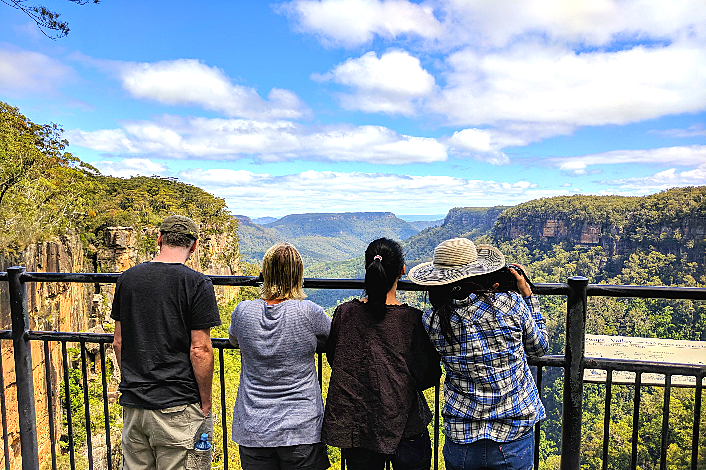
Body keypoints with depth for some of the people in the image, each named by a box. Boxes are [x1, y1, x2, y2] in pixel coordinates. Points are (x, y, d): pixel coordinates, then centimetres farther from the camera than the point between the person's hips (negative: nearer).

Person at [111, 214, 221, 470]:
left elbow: (118, 342, 9)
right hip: (177, 405, -5)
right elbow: (200, 350, -15)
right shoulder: (197, 284, -13)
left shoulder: (127, 278, 4)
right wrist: (205, 404, -4)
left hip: (133, 403, 5)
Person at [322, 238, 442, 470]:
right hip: (404, 425, -2)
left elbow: (333, 358, 5)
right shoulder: (413, 319, -17)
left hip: (354, 427, 3)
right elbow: (429, 376, -11)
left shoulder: (344, 313, -10)